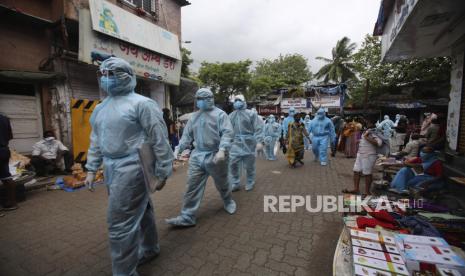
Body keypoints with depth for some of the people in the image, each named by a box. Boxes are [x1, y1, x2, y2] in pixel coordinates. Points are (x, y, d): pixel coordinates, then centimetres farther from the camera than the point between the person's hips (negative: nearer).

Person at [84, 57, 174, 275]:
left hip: (132, 169, -8)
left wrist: (162, 172, -13)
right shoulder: (101, 108, 14)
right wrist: (91, 169, 16)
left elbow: (159, 140, -14)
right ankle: (149, 249, 42)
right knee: (140, 210, 21)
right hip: (112, 170, 8)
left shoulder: (141, 103, -12)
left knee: (121, 222, -3)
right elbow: (96, 141, 19)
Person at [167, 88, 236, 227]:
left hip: (215, 155, -4)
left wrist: (222, 150, -31)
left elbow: (227, 133, -17)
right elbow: (187, 135, 12)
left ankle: (228, 202, 43)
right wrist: (178, 149, 1)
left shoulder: (220, 114, -7)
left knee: (222, 184, 15)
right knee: (193, 186, 2)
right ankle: (187, 217, 12)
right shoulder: (194, 116, 10)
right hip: (197, 155, 4)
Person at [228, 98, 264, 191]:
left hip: (248, 143, -3)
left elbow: (258, 128, -8)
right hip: (236, 144, 4)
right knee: (233, 164, 0)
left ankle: (250, 183, 28)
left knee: (249, 165, 8)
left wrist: (259, 141, -19)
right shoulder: (231, 116, 13)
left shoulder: (251, 114, -1)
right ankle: (235, 184, 15)